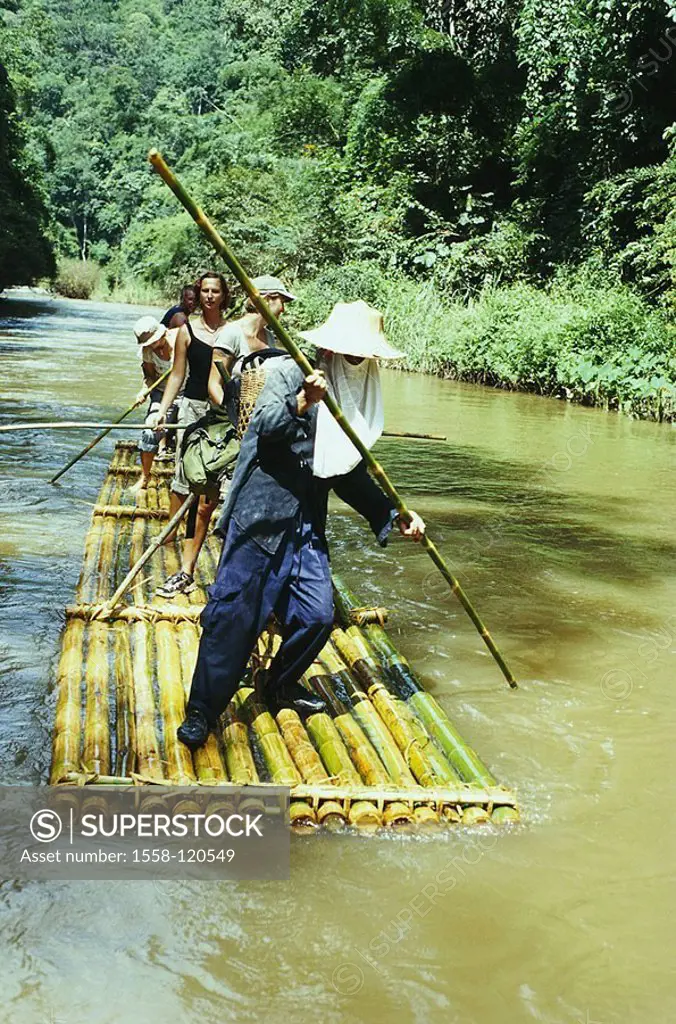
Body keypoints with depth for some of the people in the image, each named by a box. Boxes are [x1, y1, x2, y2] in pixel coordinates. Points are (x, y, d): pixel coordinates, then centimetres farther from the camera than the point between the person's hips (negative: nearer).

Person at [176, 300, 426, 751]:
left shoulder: (354, 398, 13)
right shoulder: (290, 372, -6)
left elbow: (352, 475, 20)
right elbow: (265, 427, -22)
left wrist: (394, 515, 15)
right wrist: (302, 403, -41)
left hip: (307, 526, 7)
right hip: (260, 516, -7)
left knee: (317, 615, 5)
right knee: (235, 612, -6)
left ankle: (281, 685, 30)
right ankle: (202, 711, 4)